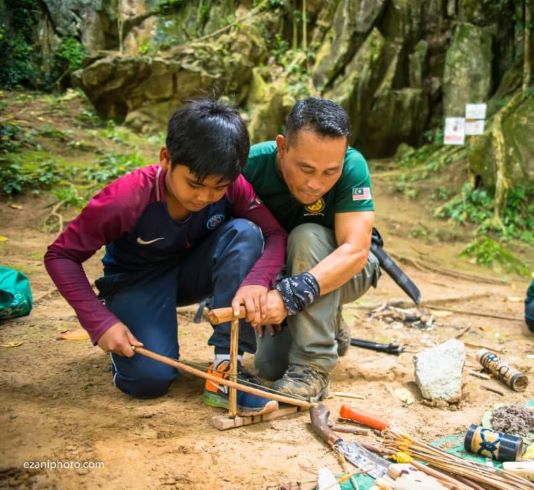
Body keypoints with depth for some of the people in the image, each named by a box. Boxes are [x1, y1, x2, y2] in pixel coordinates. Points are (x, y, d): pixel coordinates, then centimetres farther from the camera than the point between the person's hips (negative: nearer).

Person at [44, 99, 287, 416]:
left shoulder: (234, 188, -22)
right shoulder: (127, 199, -30)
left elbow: (277, 234, -20)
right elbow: (61, 256, -22)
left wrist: (257, 281, -41)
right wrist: (101, 322, -30)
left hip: (192, 272, 3)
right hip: (138, 279, -3)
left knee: (244, 232, -28)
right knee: (149, 379, -28)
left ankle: (226, 370, -27)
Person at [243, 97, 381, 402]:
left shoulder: (352, 166, -29)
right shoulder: (252, 165, -25)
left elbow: (355, 251, -36)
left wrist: (290, 296, -48)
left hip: (345, 271, -2)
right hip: (278, 272, 3)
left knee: (307, 237, -33)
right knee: (269, 364, -12)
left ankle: (313, 366, -24)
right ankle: (330, 330, 19)